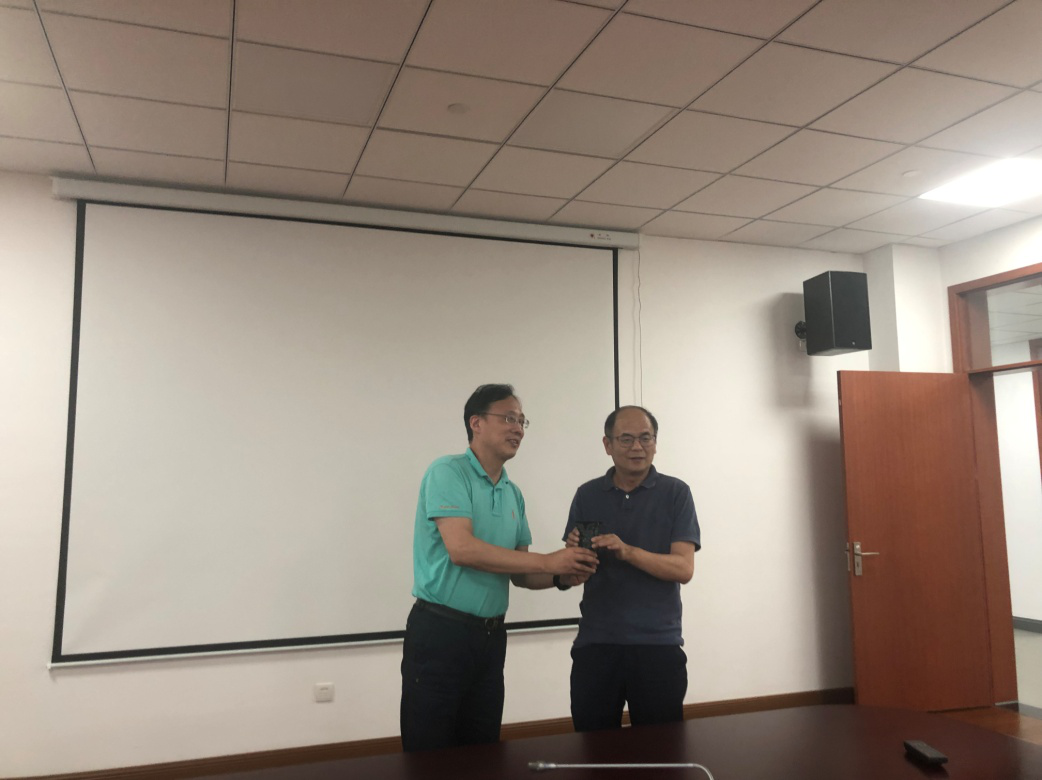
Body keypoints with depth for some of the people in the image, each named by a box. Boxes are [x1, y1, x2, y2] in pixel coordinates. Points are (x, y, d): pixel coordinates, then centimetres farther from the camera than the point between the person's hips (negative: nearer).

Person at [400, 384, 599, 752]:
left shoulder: (513, 493, 11)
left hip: (490, 636, 7)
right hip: (440, 631, -7)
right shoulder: (448, 472, -11)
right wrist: (548, 561, -22)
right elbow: (461, 549, -24)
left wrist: (560, 578, -7)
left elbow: (518, 571, 14)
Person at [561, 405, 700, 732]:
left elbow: (684, 569, -10)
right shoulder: (587, 495, 6)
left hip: (659, 644, -2)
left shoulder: (675, 493, -2)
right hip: (595, 643, 2)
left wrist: (627, 552, -25)